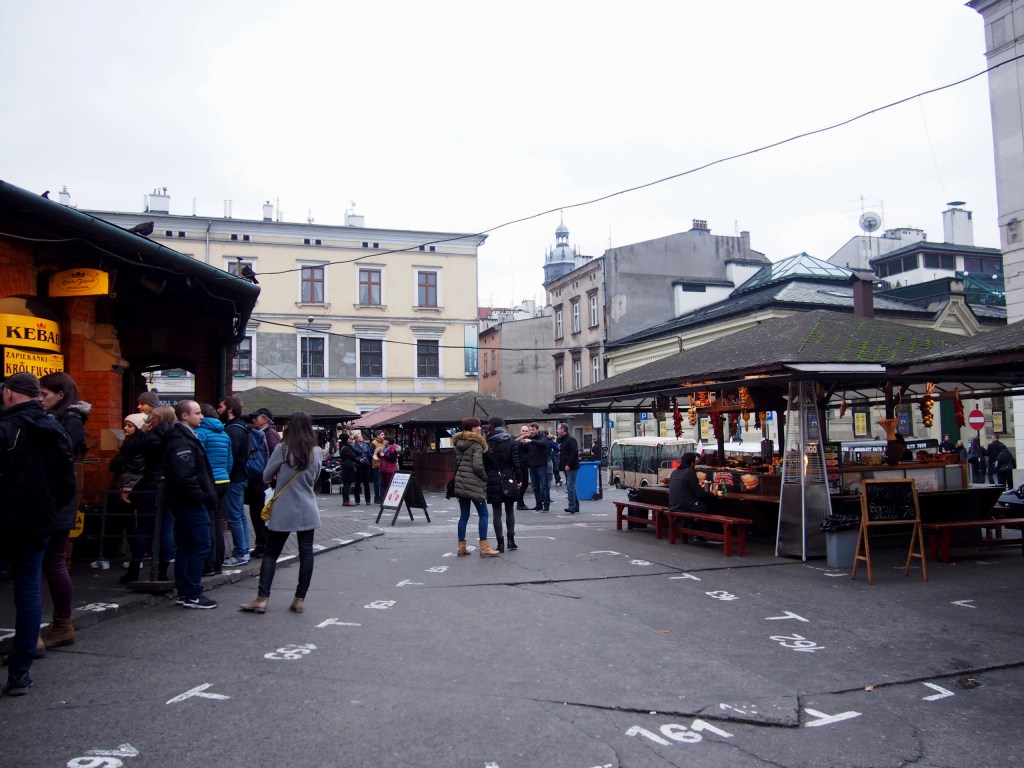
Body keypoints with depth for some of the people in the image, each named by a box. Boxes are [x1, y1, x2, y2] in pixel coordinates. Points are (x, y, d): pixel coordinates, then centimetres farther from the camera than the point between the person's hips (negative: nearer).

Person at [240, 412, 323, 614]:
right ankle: (300, 599, 9)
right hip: (307, 511, 3)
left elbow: (266, 477, -2)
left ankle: (262, 598, 5)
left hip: (282, 511, -2)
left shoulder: (282, 449, -10)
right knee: (306, 553, 6)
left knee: (271, 553, 7)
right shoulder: (317, 452, 0)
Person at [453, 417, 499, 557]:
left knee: (464, 515, 10)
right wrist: (486, 478, -3)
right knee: (483, 514, 1)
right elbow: (478, 466, -17)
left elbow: (456, 463, 14)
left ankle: (461, 547, 11)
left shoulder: (458, 443, 13)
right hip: (474, 484, -7)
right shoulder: (476, 444, -10)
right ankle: (484, 548, -2)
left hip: (460, 483, 7)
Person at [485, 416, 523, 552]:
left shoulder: (486, 444, -2)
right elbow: (516, 463, -5)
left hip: (493, 481, 0)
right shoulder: (512, 443, -2)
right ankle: (511, 540, 7)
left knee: (497, 512, 4)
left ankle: (500, 543, 1)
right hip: (509, 480, 0)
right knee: (510, 511, 12)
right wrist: (519, 479, 3)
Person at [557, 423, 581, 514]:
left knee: (570, 486, -12)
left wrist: (568, 464, -24)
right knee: (571, 486, 12)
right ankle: (576, 506, 18)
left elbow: (574, 453, -21)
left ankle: (572, 506, -13)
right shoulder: (561, 440, 18)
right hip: (566, 467, 10)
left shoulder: (571, 440, -11)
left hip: (572, 468, -10)